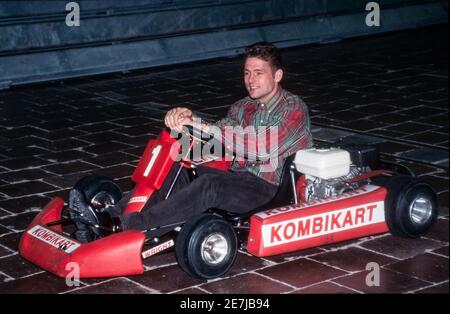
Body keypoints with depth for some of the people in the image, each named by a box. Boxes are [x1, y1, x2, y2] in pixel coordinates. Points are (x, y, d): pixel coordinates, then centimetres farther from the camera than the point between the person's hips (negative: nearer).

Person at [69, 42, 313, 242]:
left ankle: (129, 226, -45)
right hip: (237, 178, 7)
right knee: (177, 172, -17)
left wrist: (203, 127, -27)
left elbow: (261, 146, -22)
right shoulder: (243, 107, 19)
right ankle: (106, 217, -32)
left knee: (209, 184, -35)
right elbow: (217, 134, 5)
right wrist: (185, 116, -17)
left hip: (269, 187, -7)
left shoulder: (294, 108, -5)